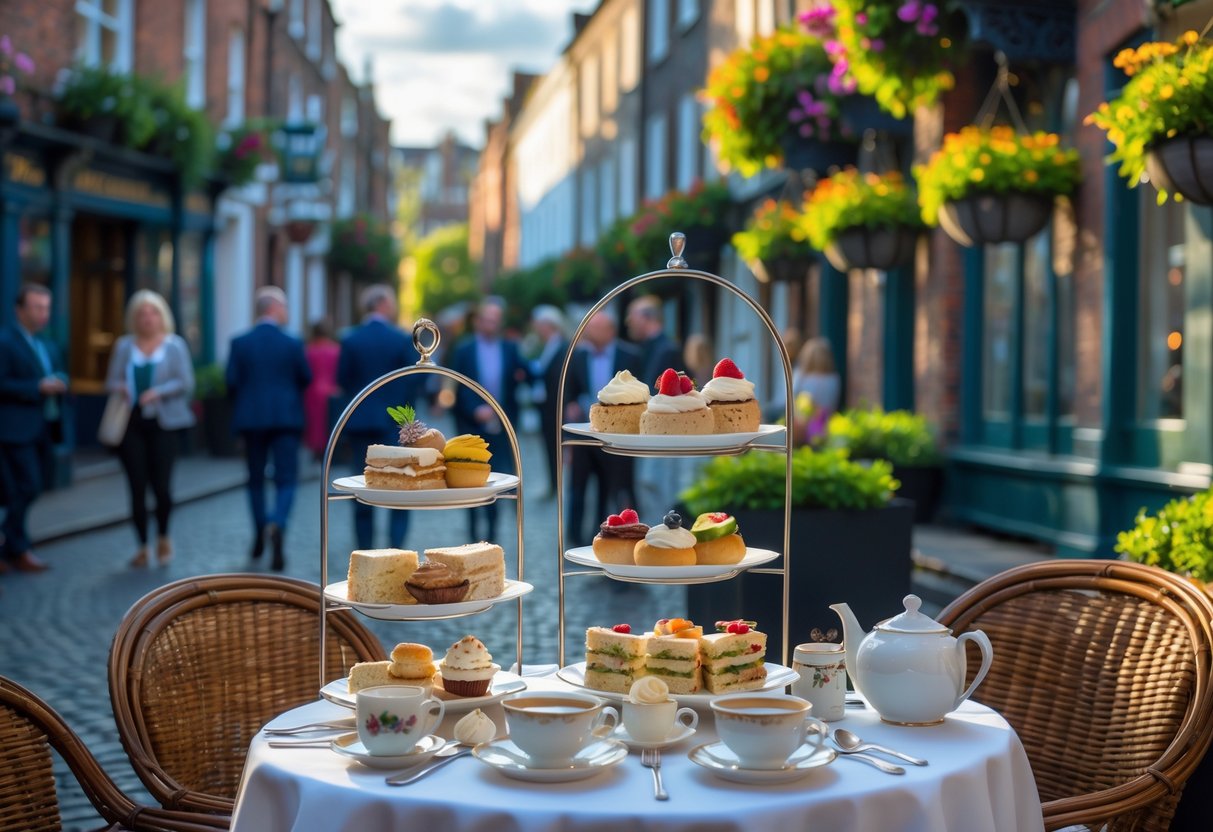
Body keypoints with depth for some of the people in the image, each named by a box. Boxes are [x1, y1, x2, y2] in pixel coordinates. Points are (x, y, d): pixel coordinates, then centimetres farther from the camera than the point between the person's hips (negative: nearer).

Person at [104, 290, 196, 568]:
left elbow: (185, 383, -3)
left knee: (161, 484, -8)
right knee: (137, 486, -1)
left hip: (164, 423, -2)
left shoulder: (175, 345, 5)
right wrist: (118, 388, -13)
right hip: (131, 424, 2)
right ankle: (142, 545, 10)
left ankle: (163, 537, 17)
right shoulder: (124, 346, 12)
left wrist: (158, 392, -19)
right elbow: (111, 381, 11)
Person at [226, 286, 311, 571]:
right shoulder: (292, 344, -5)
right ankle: (277, 525, -26)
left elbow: (232, 382, -4)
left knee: (256, 478, 17)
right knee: (286, 480, 0)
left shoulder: (240, 343, -2)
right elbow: (306, 379, 2)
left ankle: (260, 536, 23)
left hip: (251, 419, 2)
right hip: (286, 417, -2)